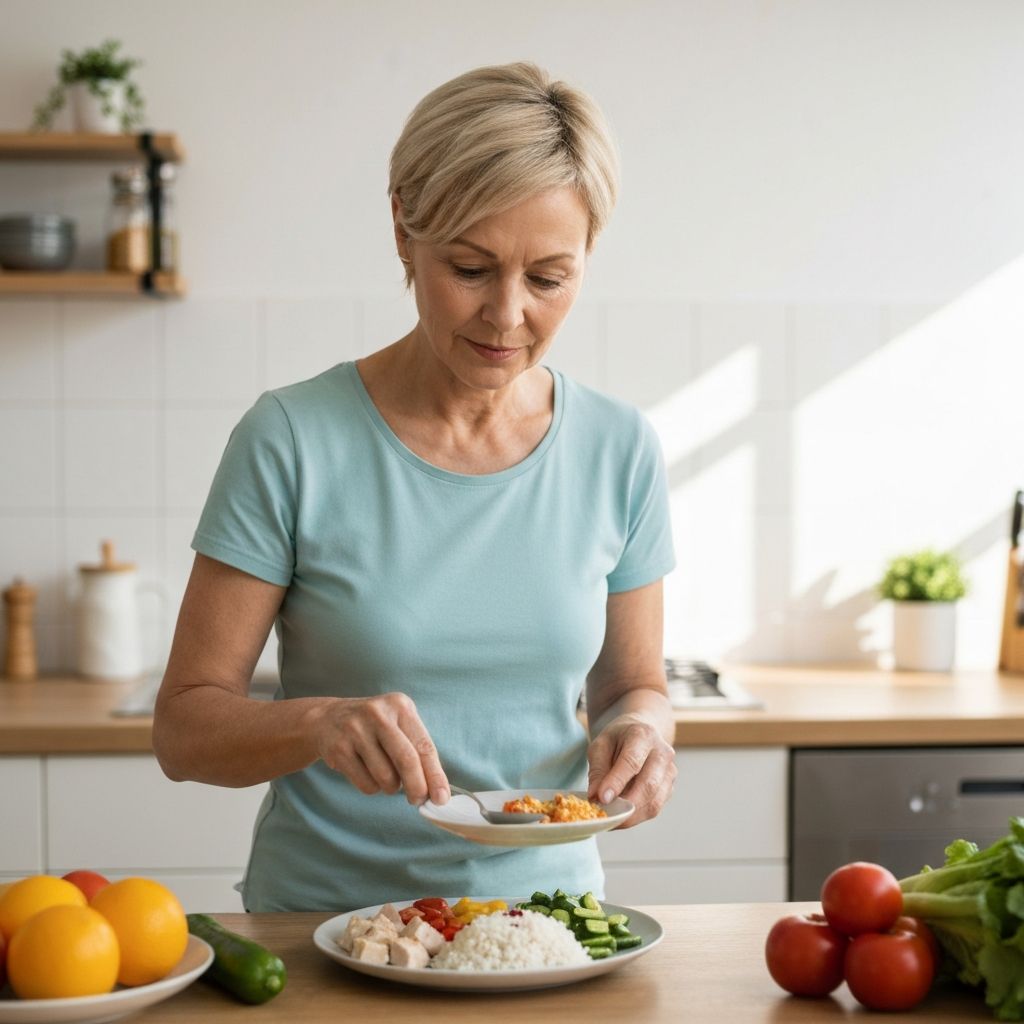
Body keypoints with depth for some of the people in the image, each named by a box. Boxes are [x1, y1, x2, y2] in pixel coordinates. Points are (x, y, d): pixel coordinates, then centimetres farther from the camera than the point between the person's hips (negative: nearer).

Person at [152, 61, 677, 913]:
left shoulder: (620, 450, 1)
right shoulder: (291, 441, -9)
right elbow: (184, 726, -6)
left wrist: (639, 729, -9)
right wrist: (318, 722, -25)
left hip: (546, 915, 4)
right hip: (322, 922, -3)